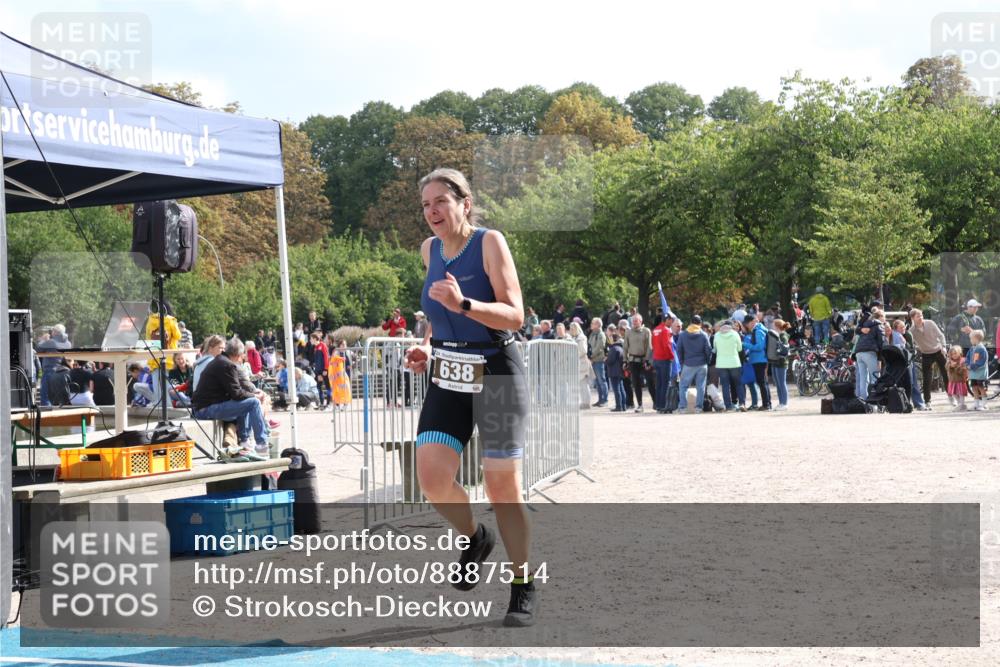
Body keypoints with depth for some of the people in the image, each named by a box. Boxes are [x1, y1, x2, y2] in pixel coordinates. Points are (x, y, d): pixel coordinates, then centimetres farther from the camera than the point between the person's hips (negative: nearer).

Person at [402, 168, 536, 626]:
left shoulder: (489, 243, -12)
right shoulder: (430, 250, 6)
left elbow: (514, 315, -18)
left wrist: (463, 304, -32)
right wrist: (427, 345, 7)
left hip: (497, 375, -5)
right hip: (447, 378, 5)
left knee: (502, 488, -1)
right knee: (432, 479, -10)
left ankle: (523, 587, 15)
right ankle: (474, 539, 20)